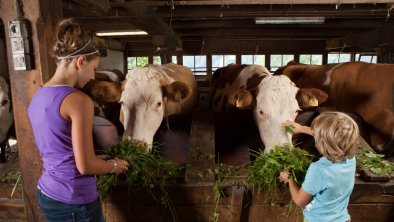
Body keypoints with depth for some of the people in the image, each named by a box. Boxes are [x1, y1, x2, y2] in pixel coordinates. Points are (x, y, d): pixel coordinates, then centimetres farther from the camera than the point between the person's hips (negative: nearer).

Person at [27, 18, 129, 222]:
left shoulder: (38, 96, 4)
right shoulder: (78, 100, -23)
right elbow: (85, 166, -22)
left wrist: (103, 162, 16)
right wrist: (114, 165, -3)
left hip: (46, 194, 8)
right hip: (74, 202, -8)